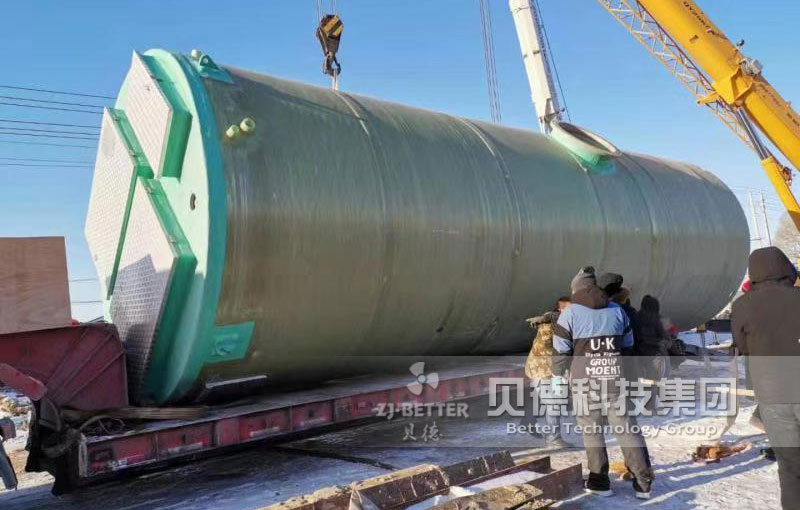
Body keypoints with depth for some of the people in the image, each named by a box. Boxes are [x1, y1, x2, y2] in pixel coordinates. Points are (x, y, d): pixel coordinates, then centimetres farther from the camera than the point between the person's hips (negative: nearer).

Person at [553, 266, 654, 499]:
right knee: (625, 426, 8)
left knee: (591, 429, 9)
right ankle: (643, 481, 10)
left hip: (585, 378, -3)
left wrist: (557, 378, 8)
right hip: (615, 376, 3)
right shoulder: (617, 310, 8)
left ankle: (599, 481, 15)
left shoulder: (570, 313, -4)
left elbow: (561, 350, -4)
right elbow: (628, 345, 14)